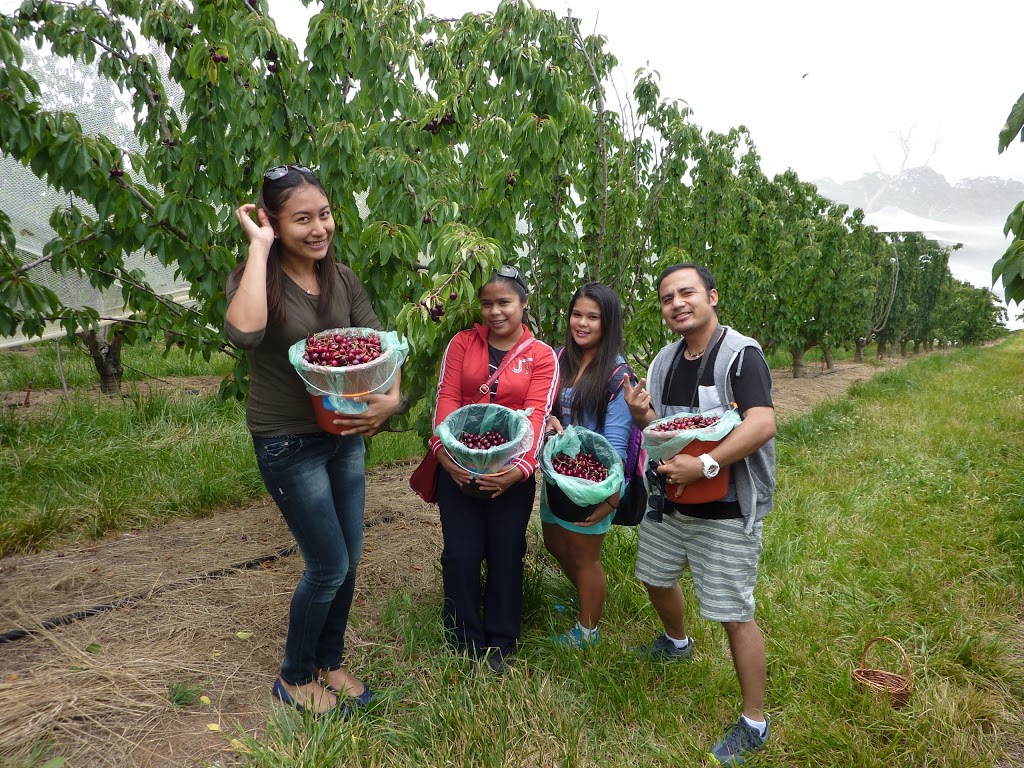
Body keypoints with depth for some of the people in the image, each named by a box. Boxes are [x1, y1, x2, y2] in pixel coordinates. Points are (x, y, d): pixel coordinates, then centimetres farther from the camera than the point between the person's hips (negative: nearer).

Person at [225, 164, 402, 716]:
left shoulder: (343, 279, 1)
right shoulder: (255, 278, -14)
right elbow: (244, 334, -37)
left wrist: (390, 397, -21)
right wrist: (259, 246, -28)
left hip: (346, 437, 6)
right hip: (289, 445, -6)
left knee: (348, 561, 15)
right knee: (330, 567, 0)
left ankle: (330, 662, 38)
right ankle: (294, 678, 27)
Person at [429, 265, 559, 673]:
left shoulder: (542, 356, 1)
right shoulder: (462, 343, 5)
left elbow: (536, 414, -11)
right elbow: (447, 398, -4)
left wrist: (520, 467, -25)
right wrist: (444, 449, -21)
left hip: (511, 472, -1)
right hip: (458, 467, 1)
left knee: (506, 555, 8)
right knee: (461, 555, 5)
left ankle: (499, 644, 28)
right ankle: (464, 643, 25)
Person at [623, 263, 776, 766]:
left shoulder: (740, 354, -16)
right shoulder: (665, 361, 6)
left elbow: (762, 424, -28)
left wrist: (705, 465, -34)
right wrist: (641, 413, -10)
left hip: (725, 511, -8)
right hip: (669, 499, 8)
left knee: (734, 615, -1)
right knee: (655, 576, 24)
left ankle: (754, 724, 19)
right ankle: (676, 643, 55)